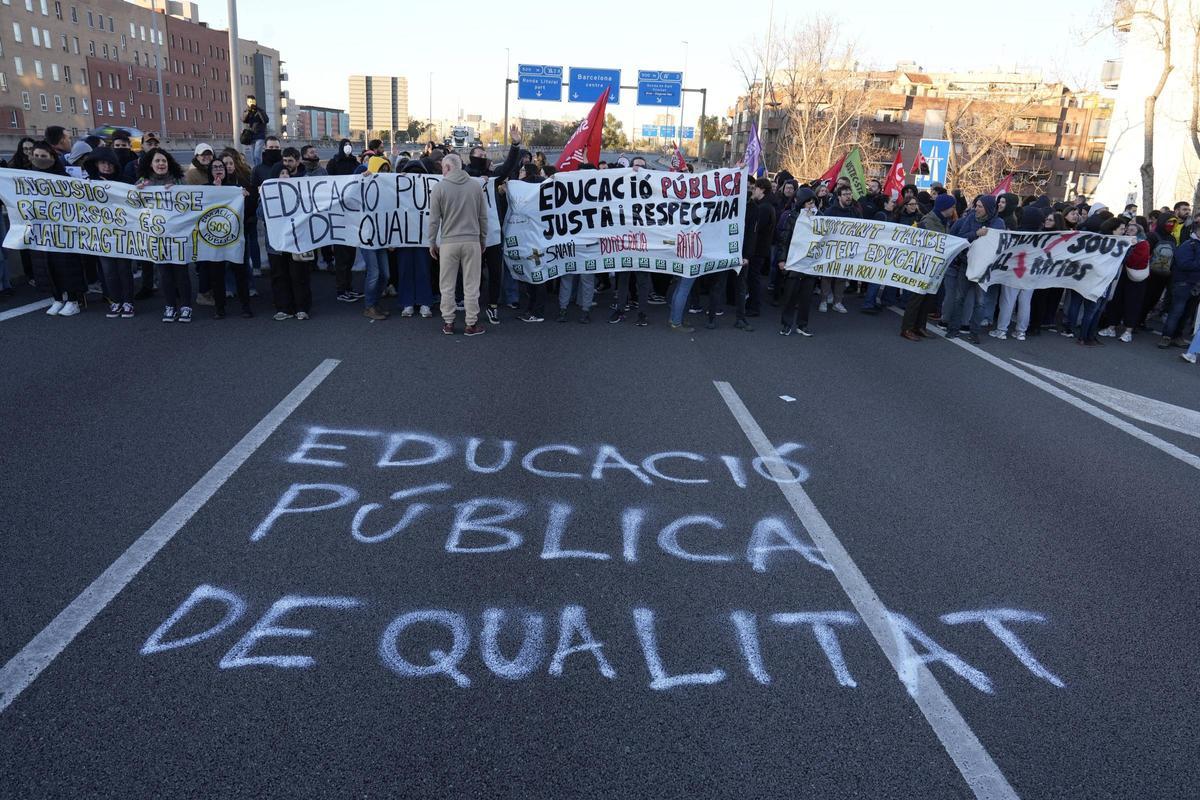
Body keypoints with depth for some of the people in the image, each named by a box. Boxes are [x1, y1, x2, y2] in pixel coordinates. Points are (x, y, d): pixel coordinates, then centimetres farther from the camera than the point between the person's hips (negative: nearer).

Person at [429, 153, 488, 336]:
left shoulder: (439, 187, -4)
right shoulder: (475, 186, 3)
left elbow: (434, 219, -2)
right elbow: (483, 217, 9)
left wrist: (432, 242, 10)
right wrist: (483, 240, 20)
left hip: (449, 242, -1)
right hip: (472, 241, 2)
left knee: (447, 285, 8)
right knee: (471, 285, 5)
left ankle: (448, 323, 14)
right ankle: (471, 324, 9)